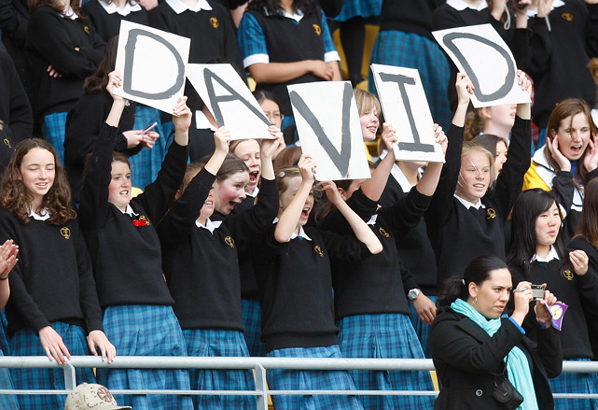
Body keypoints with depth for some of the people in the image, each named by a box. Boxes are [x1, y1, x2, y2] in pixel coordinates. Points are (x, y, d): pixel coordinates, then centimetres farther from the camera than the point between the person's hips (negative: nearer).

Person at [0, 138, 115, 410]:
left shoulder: (68, 220, 18)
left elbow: (85, 276, 14)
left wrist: (95, 327, -1)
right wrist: (42, 328, -17)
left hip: (75, 332, 4)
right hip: (30, 335, -4)